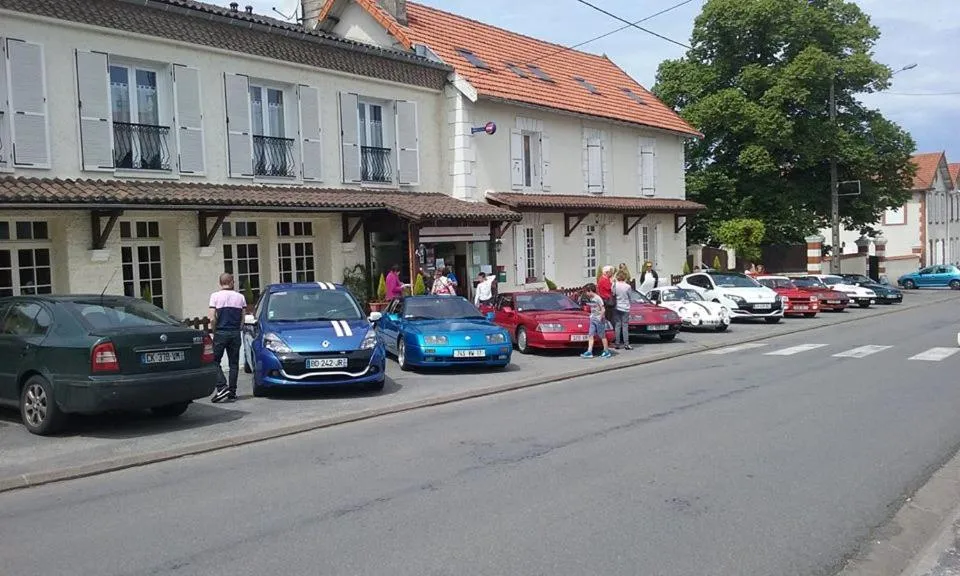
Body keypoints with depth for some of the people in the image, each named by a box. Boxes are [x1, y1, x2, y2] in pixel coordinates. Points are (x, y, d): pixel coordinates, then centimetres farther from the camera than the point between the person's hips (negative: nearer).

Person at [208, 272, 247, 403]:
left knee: (215, 361, 5)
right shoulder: (240, 297, 6)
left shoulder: (215, 296, -4)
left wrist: (215, 331, 5)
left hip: (221, 333, -3)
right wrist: (238, 329, 14)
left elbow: (212, 319, -9)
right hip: (235, 333, 3)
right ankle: (232, 392, 8)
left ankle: (222, 387, -12)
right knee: (234, 363, 8)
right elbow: (243, 319, 5)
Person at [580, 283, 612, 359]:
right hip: (593, 320, 8)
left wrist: (600, 318, -17)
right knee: (590, 335, 0)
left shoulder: (598, 298, -15)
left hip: (599, 320, -8)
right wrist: (591, 316, 9)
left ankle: (607, 352, 10)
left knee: (602, 336, 1)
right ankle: (589, 352, -3)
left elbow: (603, 309, -17)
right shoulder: (591, 299, 10)